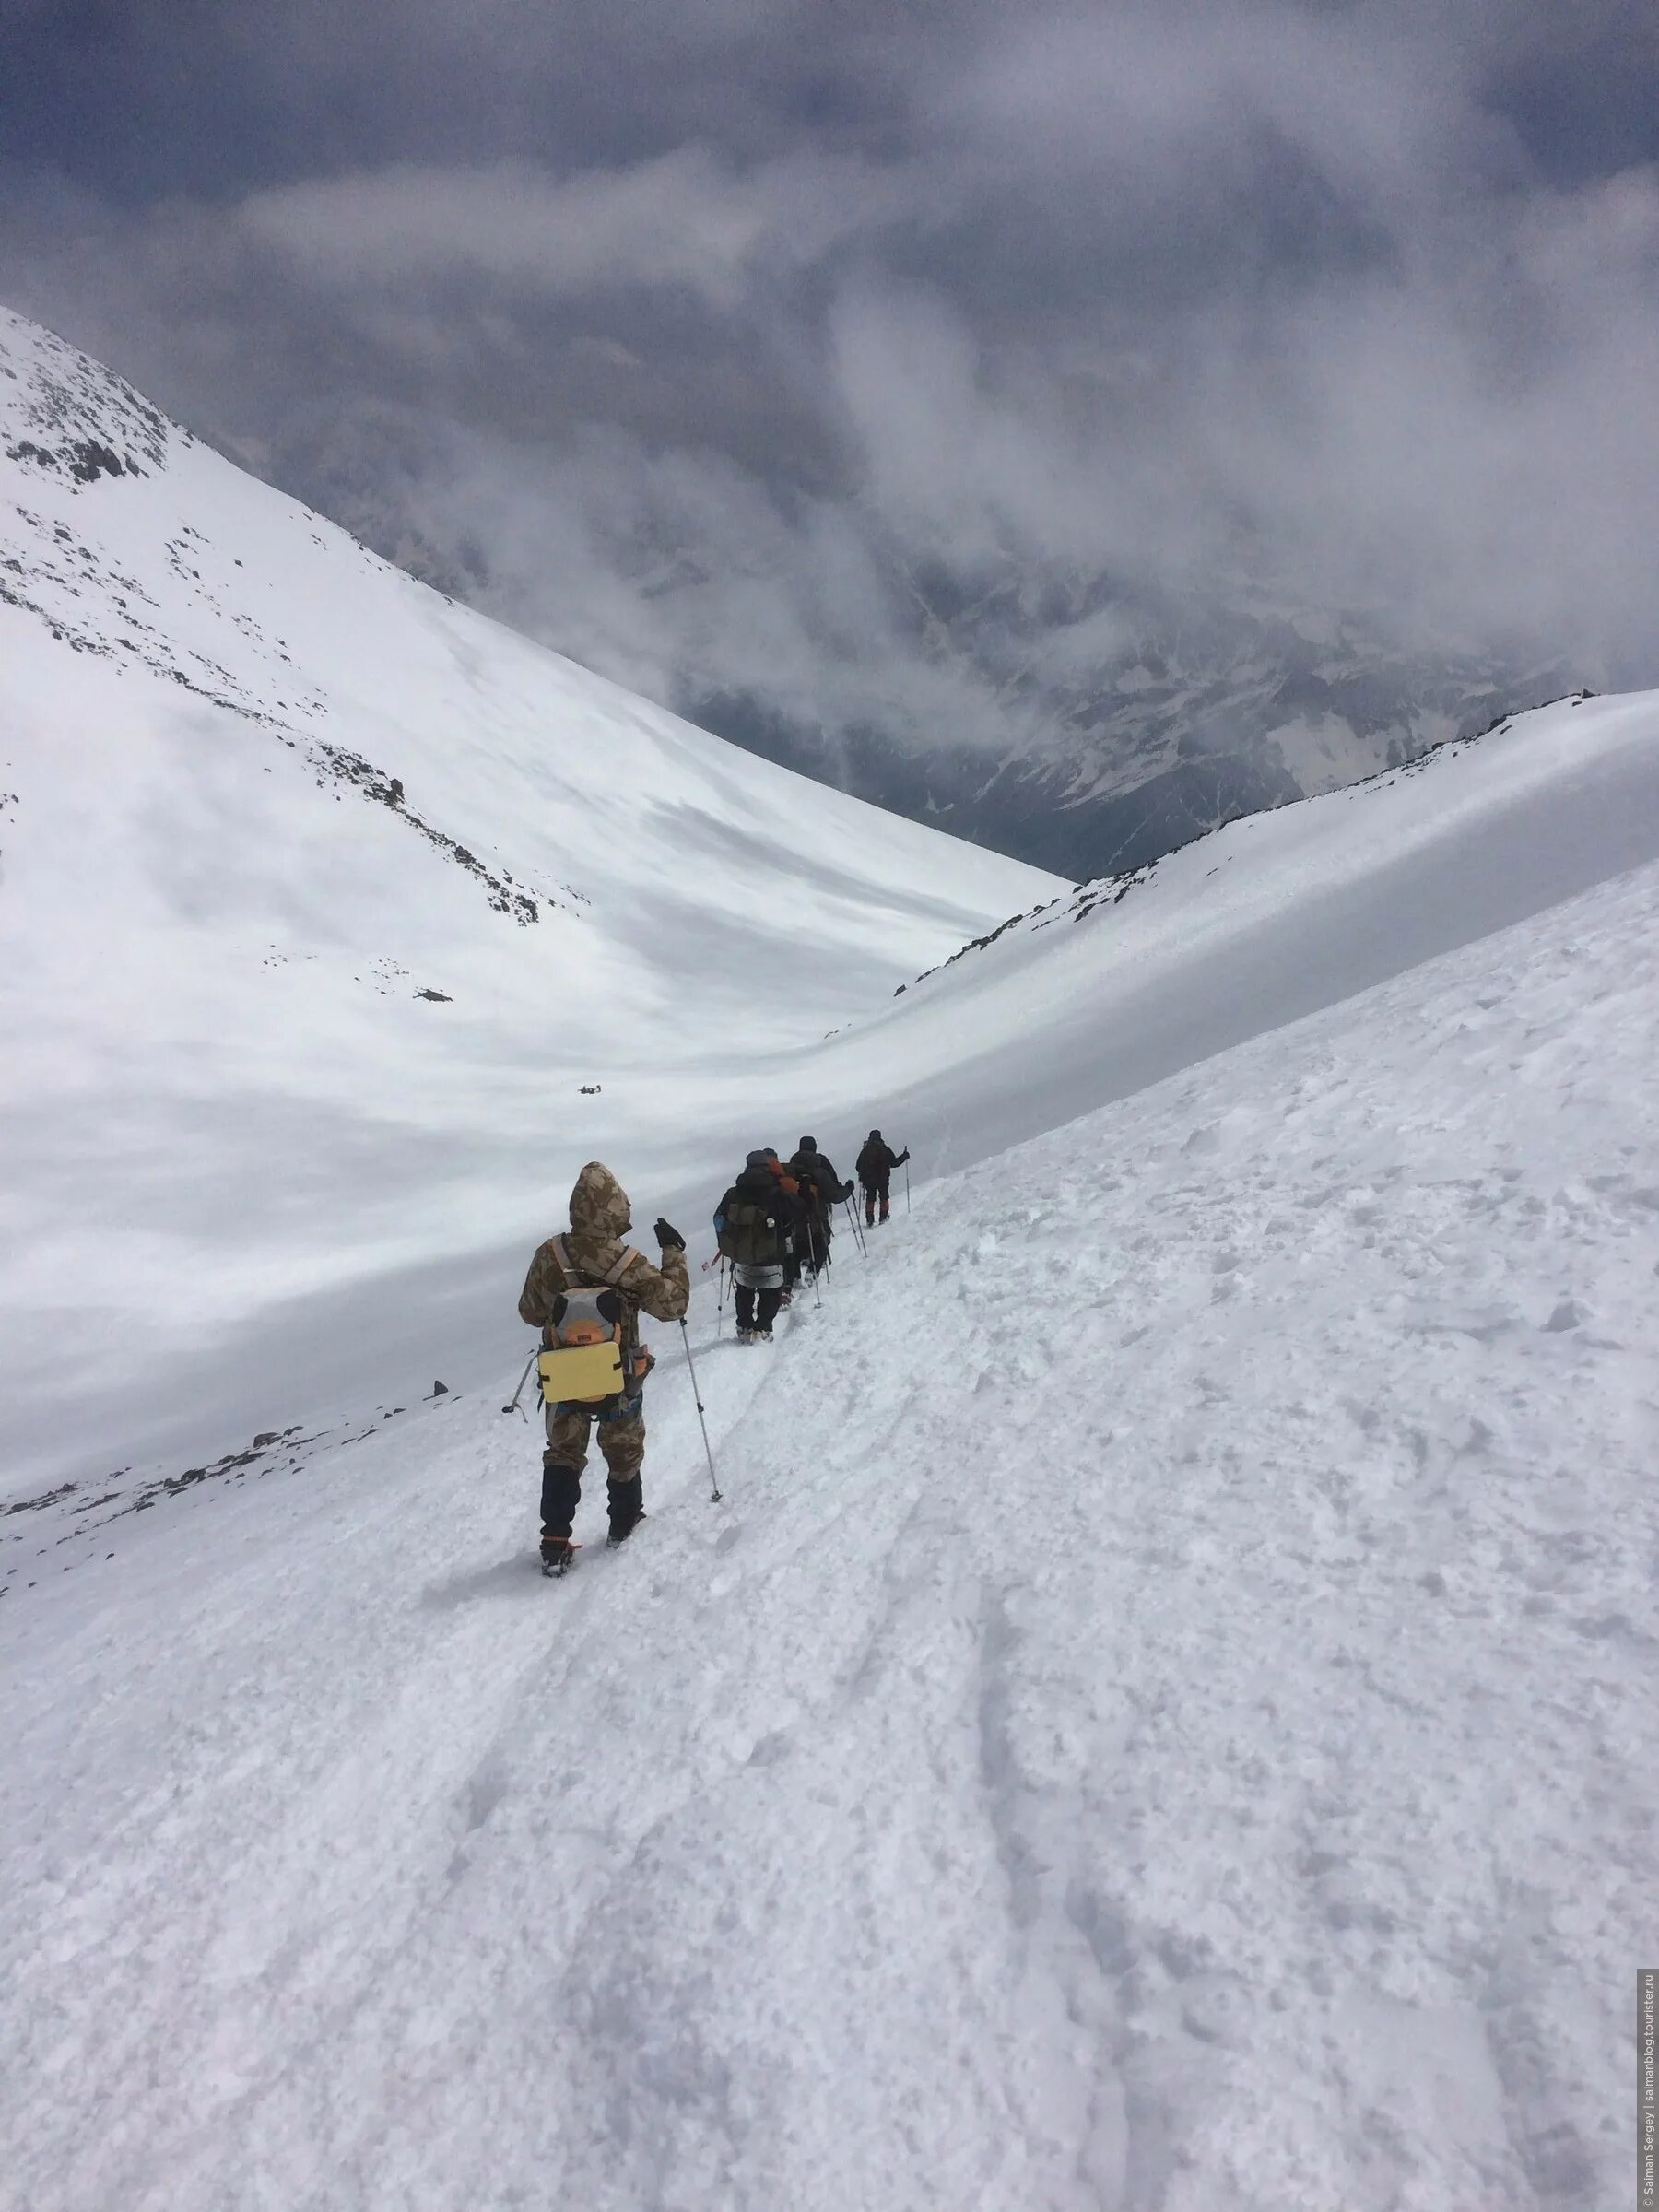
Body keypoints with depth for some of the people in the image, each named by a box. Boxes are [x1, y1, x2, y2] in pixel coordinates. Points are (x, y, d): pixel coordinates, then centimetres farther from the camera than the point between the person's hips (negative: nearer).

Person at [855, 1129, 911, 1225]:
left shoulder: (865, 1150, -2)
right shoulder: (885, 1149, -9)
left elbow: (858, 1167, 1)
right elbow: (894, 1163, -7)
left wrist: (863, 1175, 22)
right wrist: (904, 1156, 7)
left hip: (868, 1180, 2)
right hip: (882, 1179, -2)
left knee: (870, 1199, 13)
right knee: (883, 1197, 16)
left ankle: (869, 1220, 5)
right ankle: (883, 1218, 10)